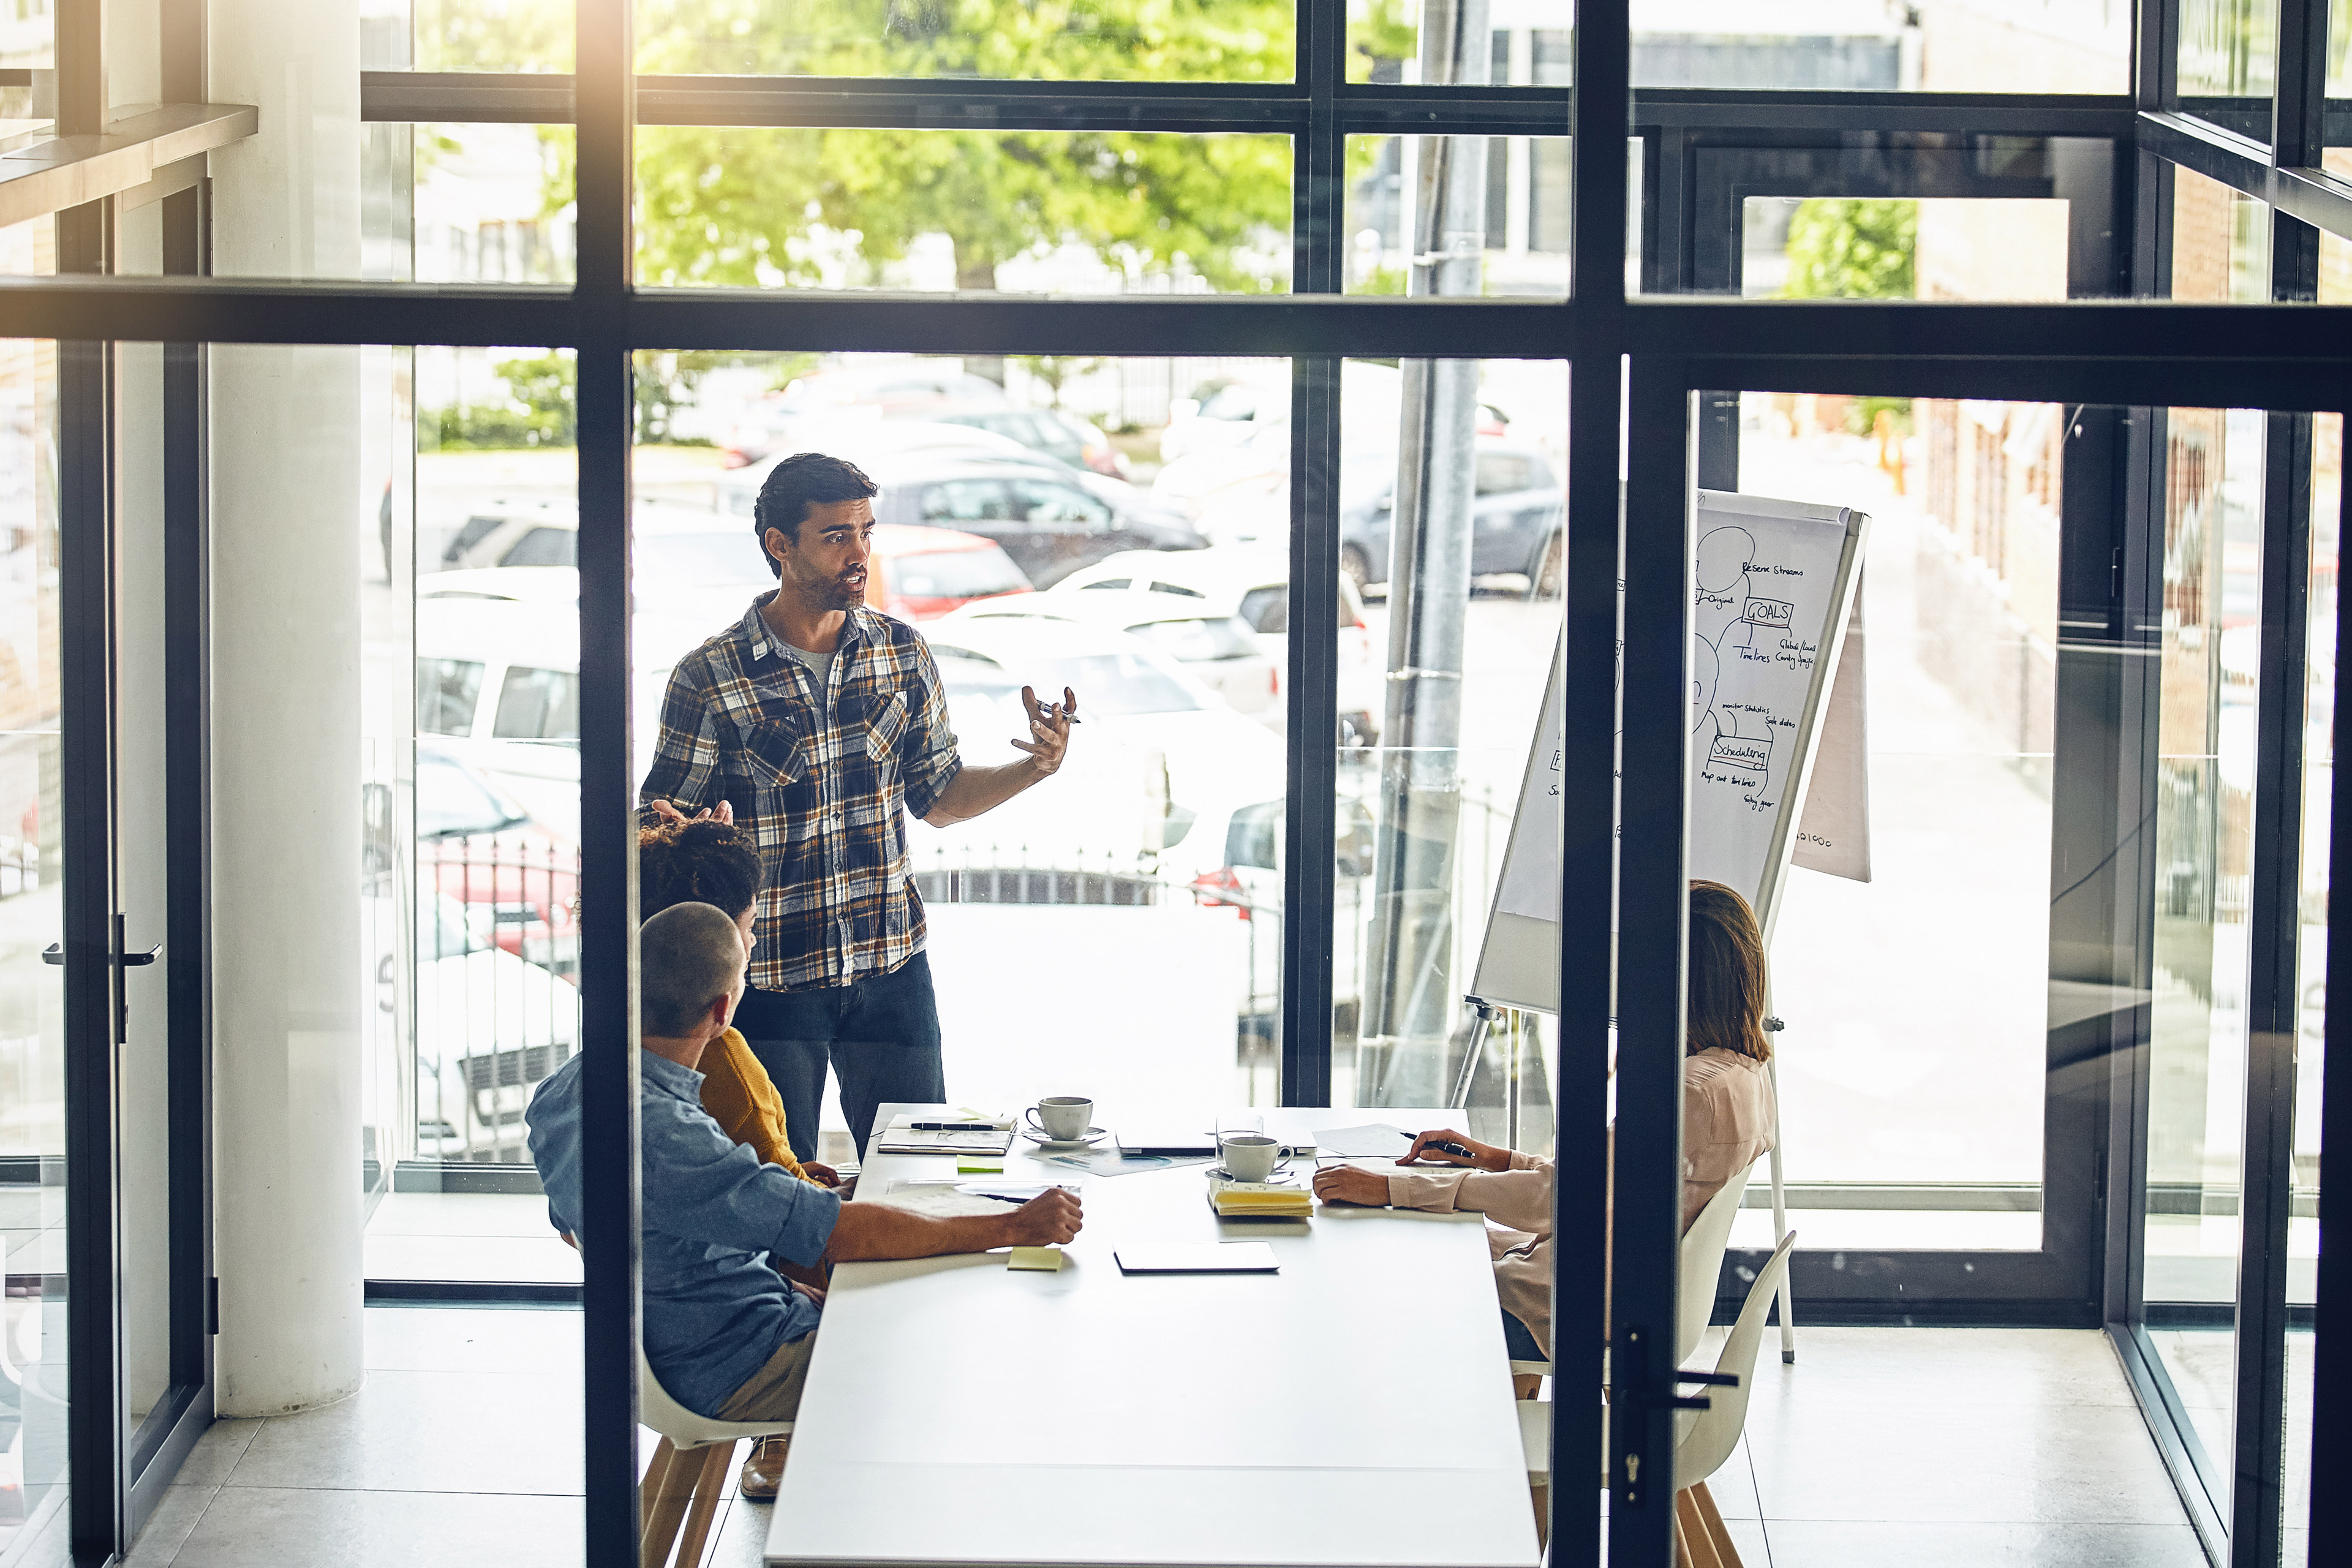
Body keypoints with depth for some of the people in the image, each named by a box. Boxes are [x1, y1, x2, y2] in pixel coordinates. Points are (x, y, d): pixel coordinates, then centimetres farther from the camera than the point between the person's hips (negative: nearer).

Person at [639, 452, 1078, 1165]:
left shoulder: (902, 653, 3)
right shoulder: (709, 679, -10)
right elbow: (657, 824, -5)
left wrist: (1032, 770, -5)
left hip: (892, 970, 3)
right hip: (770, 980, -3)